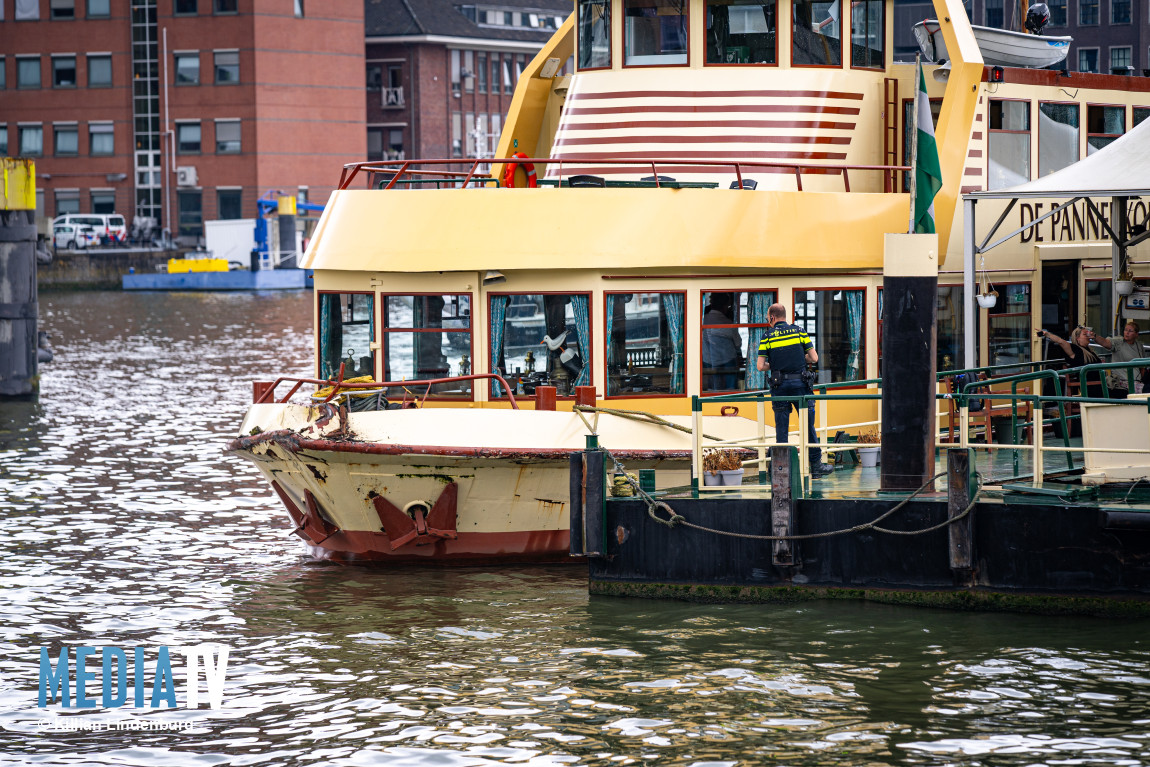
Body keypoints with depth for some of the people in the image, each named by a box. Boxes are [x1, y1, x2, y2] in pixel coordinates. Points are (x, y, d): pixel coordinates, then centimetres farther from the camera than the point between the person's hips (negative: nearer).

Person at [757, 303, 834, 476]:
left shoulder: (768, 336, 0)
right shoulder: (799, 331, 3)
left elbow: (760, 366, -5)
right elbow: (814, 358, 2)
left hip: (779, 385, 0)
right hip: (800, 382, 0)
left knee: (781, 428, 5)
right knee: (808, 425, 5)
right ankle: (816, 465, 8)